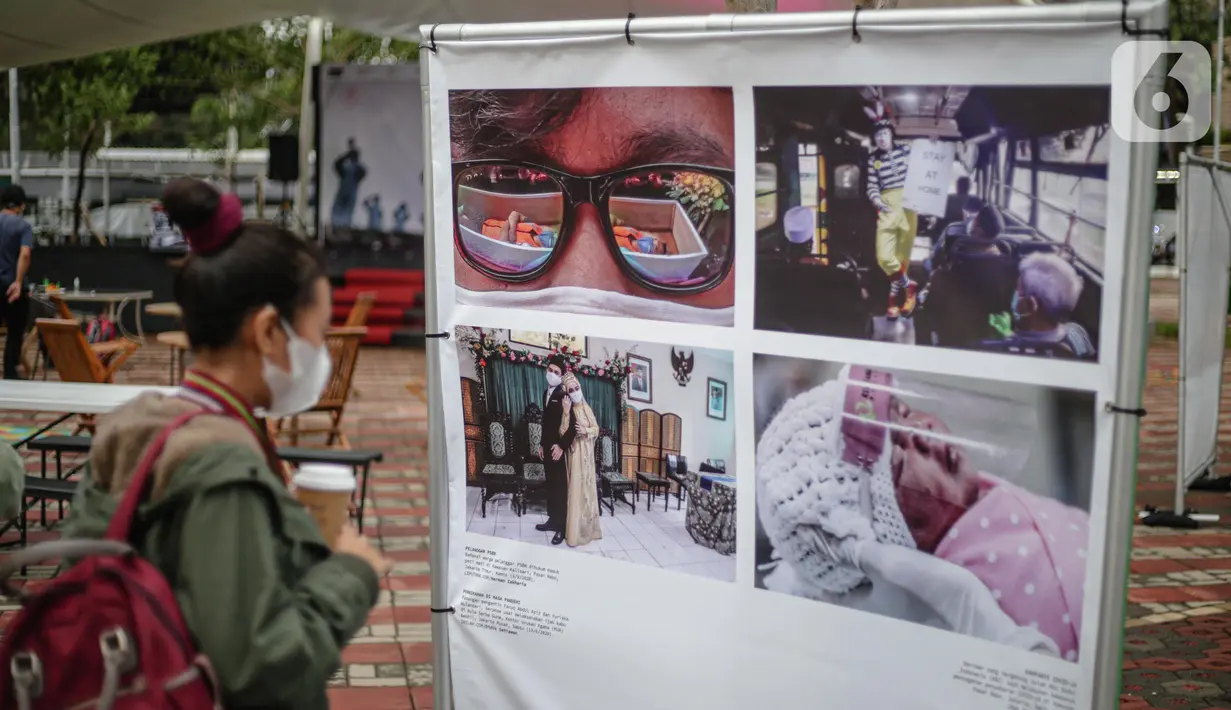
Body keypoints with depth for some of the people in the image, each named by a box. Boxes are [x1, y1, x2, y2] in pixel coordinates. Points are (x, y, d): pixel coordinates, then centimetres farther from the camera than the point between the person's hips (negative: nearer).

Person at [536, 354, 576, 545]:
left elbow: (572, 425, -20)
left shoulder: (564, 396, -15)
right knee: (551, 485, 16)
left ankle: (562, 526, 5)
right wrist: (542, 445, 18)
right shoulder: (547, 393, 12)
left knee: (560, 487, -1)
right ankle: (553, 520, 27)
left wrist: (562, 446, -20)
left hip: (558, 449, -8)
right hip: (548, 448, 8)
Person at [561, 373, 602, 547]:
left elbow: (596, 429, 8)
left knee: (587, 487, 8)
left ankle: (587, 528, 19)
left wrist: (586, 431, -13)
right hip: (574, 452, -4)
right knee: (575, 489, -5)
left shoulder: (587, 408, 6)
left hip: (587, 452, 4)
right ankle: (575, 532, -1)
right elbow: (563, 433, -15)